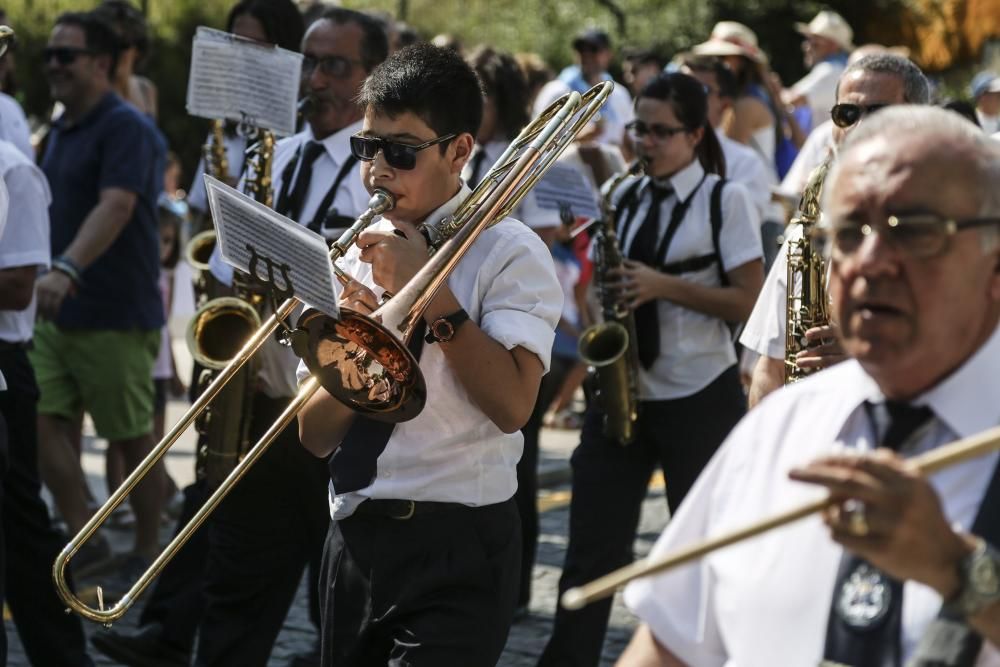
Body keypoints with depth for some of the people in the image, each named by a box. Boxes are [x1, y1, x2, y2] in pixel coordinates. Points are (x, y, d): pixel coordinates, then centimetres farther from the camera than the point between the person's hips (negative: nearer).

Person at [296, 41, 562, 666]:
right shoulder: (356, 255, 10)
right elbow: (316, 436, 6)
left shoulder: (508, 252, -5)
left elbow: (512, 404, -19)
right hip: (355, 539, 6)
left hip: (457, 546, -5)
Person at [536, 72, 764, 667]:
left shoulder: (726, 200, -5)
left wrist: (665, 286, -19)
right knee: (592, 549, 1)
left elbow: (751, 303, -11)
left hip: (699, 399, -4)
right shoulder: (627, 197, 10)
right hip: (622, 392, 5)